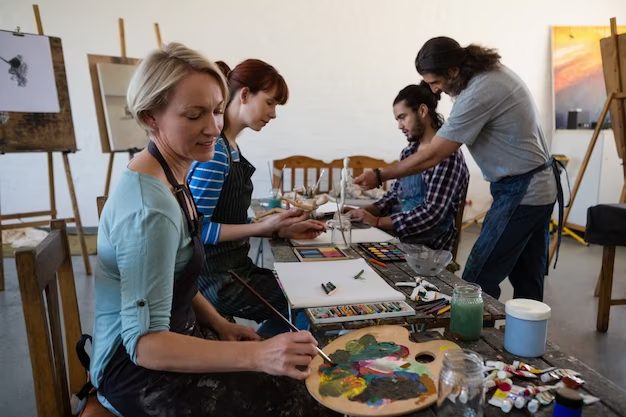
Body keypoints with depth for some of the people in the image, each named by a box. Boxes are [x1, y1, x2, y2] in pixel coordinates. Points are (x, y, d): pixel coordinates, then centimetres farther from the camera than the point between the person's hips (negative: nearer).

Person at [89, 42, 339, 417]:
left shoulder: (170, 175, 1)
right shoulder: (149, 209, -28)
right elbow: (144, 342, -28)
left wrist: (219, 324, 1)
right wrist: (256, 355, -37)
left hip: (170, 335, 8)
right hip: (137, 368, -8)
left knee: (301, 376, 2)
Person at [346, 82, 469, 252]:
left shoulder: (447, 155, -14)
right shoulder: (408, 153, 10)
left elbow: (432, 213, -20)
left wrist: (376, 221, -22)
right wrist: (366, 211, -3)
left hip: (430, 246, -6)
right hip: (399, 235, 7)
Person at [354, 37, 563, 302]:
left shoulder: (477, 95, -24)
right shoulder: (494, 70, 5)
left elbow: (431, 156, -21)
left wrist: (379, 176, -14)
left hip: (520, 193, -10)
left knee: (477, 283, -6)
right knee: (528, 282, 16)